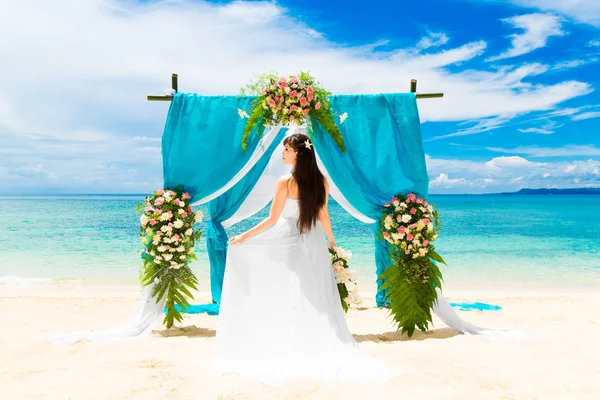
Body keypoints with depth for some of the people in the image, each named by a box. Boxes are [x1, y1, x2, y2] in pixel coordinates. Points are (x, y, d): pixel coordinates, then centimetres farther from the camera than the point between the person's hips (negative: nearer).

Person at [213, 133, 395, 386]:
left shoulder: (285, 183, -16)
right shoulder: (321, 181, -3)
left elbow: (272, 219, -14)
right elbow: (323, 216, 3)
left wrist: (243, 237, -6)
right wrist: (332, 240, 18)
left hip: (289, 242, -4)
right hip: (314, 243, 4)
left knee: (289, 296, 8)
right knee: (318, 296, 11)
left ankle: (290, 351, 17)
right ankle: (325, 351, 18)